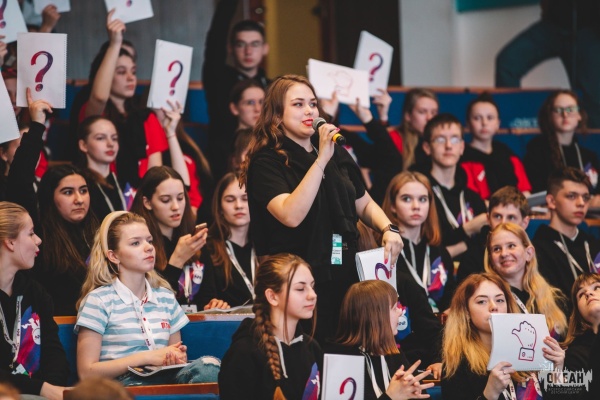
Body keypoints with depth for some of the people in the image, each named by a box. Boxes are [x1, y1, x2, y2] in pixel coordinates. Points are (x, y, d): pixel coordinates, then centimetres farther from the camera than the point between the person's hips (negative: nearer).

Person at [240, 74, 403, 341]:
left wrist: (388, 229, 3)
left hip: (345, 281, 6)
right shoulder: (266, 162, -7)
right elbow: (291, 215, -22)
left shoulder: (337, 154, 13)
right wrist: (321, 159, -22)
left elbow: (364, 204, 24)